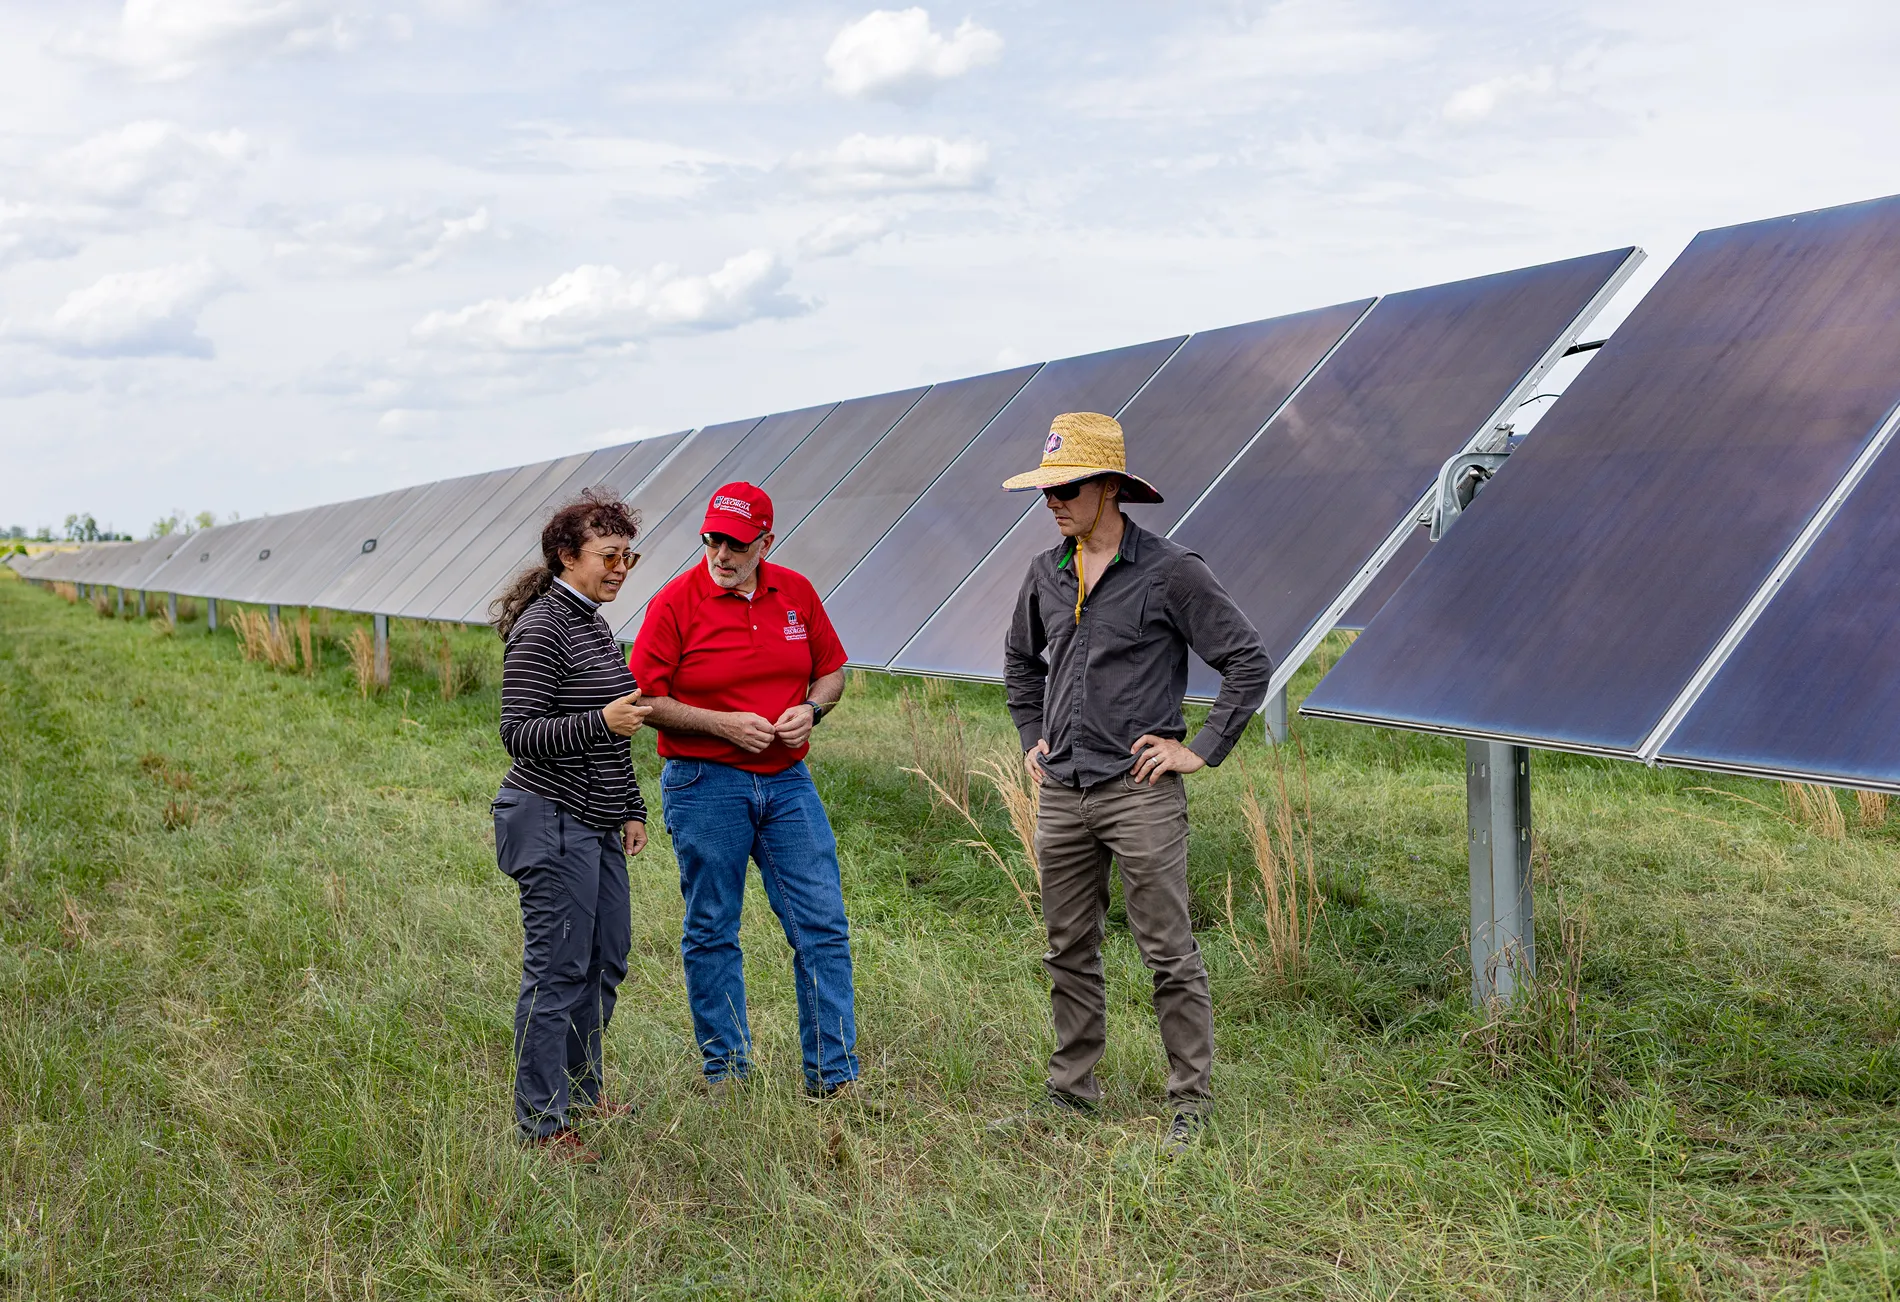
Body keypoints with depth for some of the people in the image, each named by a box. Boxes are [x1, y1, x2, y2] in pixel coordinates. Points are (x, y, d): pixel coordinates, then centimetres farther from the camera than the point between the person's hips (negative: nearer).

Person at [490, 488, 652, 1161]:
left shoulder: (594, 624, 15)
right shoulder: (541, 628, -15)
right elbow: (519, 732, -19)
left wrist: (631, 809, 21)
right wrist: (600, 722, -29)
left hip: (597, 825, 10)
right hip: (550, 821, -10)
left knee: (605, 962, 16)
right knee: (556, 971, -4)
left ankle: (581, 1090, 31)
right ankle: (542, 1122, 6)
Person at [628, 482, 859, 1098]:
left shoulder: (796, 591, 5)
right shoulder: (675, 602, -7)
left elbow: (831, 668, 16)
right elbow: (645, 699, -7)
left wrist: (810, 710, -5)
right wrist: (723, 725, -16)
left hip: (787, 780, 4)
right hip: (704, 786, -3)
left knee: (823, 927, 0)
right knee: (712, 933, 6)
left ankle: (833, 1076, 8)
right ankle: (725, 1073, 19)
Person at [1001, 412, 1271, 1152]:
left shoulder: (1169, 572, -9)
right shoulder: (1046, 574, 9)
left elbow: (1248, 661, -8)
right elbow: (1020, 661, 28)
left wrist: (1203, 750, -9)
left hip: (1140, 792, -6)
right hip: (1062, 793, 6)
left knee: (1168, 953, 0)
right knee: (1069, 951, 13)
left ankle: (1192, 1103, 10)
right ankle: (1071, 1092, 25)